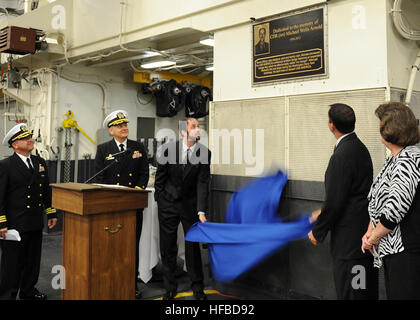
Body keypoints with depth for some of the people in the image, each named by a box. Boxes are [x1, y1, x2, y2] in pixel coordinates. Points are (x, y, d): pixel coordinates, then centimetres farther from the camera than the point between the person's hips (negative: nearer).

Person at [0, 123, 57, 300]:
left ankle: (28, 291, 33)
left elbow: (46, 190, 16)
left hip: (36, 224, 6)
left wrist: (51, 213, 13)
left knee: (33, 260, 17)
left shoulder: (40, 162, 10)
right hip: (15, 224, -6)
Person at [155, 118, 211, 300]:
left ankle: (197, 287, 23)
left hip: (190, 204, 0)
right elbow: (160, 177, 3)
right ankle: (170, 288, 23)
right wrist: (159, 199, 3)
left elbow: (203, 183, -11)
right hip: (168, 203, 0)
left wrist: (201, 211, -18)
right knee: (167, 247, 8)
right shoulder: (168, 149, -7)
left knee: (193, 245, 6)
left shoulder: (204, 153, -7)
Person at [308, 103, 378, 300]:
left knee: (348, 293, 1)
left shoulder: (342, 156, -20)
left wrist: (317, 232, -7)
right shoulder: (360, 147, 10)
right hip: (366, 232, 10)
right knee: (367, 292, 19)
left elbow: (334, 201, -20)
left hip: (350, 237, -10)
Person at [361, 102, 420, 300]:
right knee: (392, 294, 17)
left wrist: (373, 238, -12)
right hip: (391, 250, 9)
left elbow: (395, 209, -24)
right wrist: (370, 230, 4)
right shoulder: (393, 160, 11)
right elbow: (378, 199, 16)